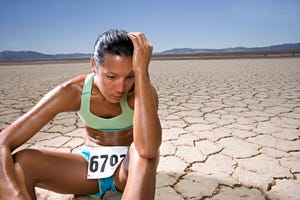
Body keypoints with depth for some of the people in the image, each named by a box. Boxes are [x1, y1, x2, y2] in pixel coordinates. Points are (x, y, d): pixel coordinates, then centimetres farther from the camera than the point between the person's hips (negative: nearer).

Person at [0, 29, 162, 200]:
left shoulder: (144, 91, -22)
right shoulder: (72, 92, -20)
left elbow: (148, 150, -42)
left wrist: (142, 71, -42)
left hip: (129, 168, 0)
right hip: (90, 166, 1)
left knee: (144, 150, -37)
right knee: (19, 163, -24)